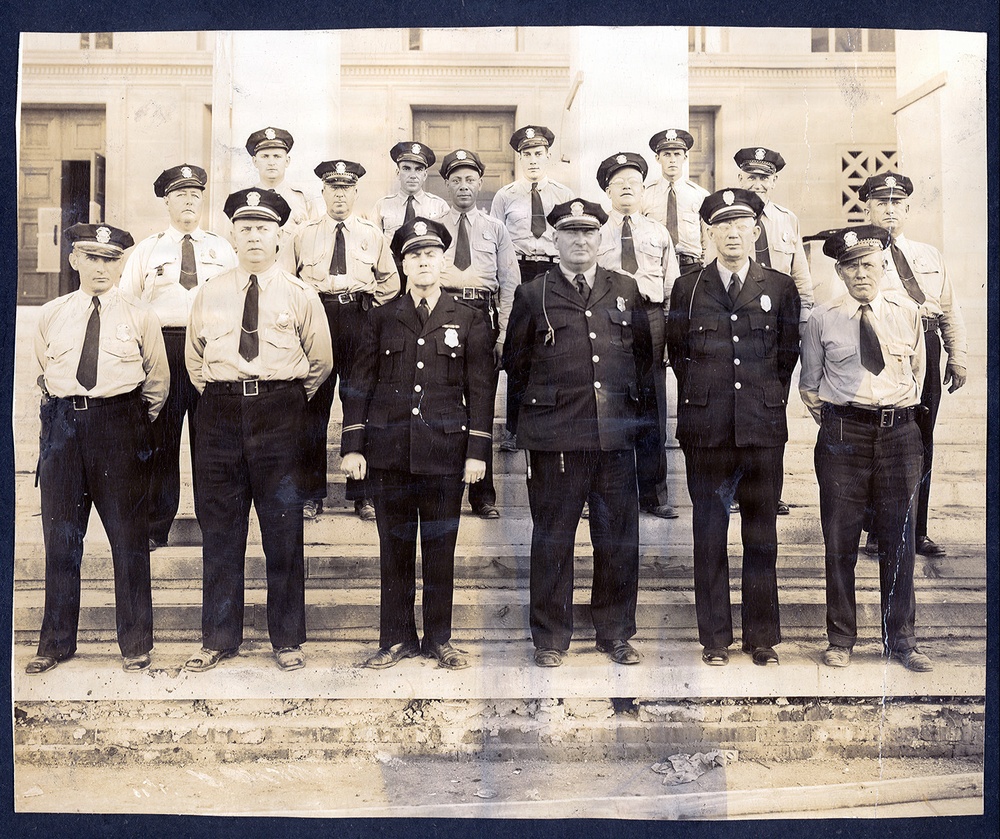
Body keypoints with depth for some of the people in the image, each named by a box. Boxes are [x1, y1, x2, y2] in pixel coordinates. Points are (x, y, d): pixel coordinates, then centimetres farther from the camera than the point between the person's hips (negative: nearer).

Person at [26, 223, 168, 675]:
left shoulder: (140, 316, 1)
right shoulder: (50, 315, 9)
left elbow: (157, 379, 10)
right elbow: (43, 372, 21)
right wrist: (61, 412, 16)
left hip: (121, 422, -3)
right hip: (62, 423, 3)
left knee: (128, 535, 2)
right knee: (60, 535, 9)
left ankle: (135, 642, 16)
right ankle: (56, 642, 24)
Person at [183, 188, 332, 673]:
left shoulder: (300, 294, 4)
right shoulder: (210, 294, 11)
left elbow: (320, 361, 11)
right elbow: (194, 357, 22)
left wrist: (292, 401, 9)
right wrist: (215, 396, 13)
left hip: (280, 412, -2)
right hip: (220, 413, 2)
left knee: (283, 529, 2)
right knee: (219, 528, 6)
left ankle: (287, 639, 16)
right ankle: (219, 638, 20)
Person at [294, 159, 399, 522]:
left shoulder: (372, 234, 12)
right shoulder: (304, 235, 11)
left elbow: (390, 281, 15)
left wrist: (372, 313, 5)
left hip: (360, 319, 0)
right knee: (313, 407, 1)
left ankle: (362, 494, 11)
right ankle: (311, 494, 10)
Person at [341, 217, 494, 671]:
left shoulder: (468, 320, 6)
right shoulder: (381, 318, 8)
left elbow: (480, 389, 4)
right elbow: (360, 384, 8)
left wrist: (478, 452, -2)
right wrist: (352, 446, 1)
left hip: (444, 450, -1)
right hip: (389, 449, 1)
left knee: (440, 545, 6)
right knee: (394, 545, 7)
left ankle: (439, 638, 20)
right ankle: (396, 637, 19)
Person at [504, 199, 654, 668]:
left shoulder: (626, 291, 13)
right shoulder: (533, 296, 6)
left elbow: (644, 354, 17)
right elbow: (515, 367, 8)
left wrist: (632, 414, 13)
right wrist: (524, 428, 6)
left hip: (616, 436, 3)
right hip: (554, 438, -2)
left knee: (619, 539, 8)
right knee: (552, 539, 5)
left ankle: (616, 634, 25)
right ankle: (550, 638, 19)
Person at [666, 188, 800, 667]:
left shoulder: (780, 288, 9)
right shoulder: (687, 289, 8)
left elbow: (788, 354, 13)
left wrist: (770, 401, 9)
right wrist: (702, 399, 11)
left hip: (763, 429, 0)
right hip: (705, 429, 0)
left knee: (761, 537, 6)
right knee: (709, 535, 4)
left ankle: (762, 637, 19)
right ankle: (715, 638, 16)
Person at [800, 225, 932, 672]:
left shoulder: (906, 312, 7)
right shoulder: (823, 319, 1)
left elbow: (917, 371, 18)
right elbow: (809, 384, 9)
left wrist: (902, 413, 13)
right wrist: (830, 423, 3)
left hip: (900, 433, 2)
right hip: (843, 434, -2)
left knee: (898, 539, 8)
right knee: (840, 542, 3)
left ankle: (901, 640, 23)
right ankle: (840, 640, 18)